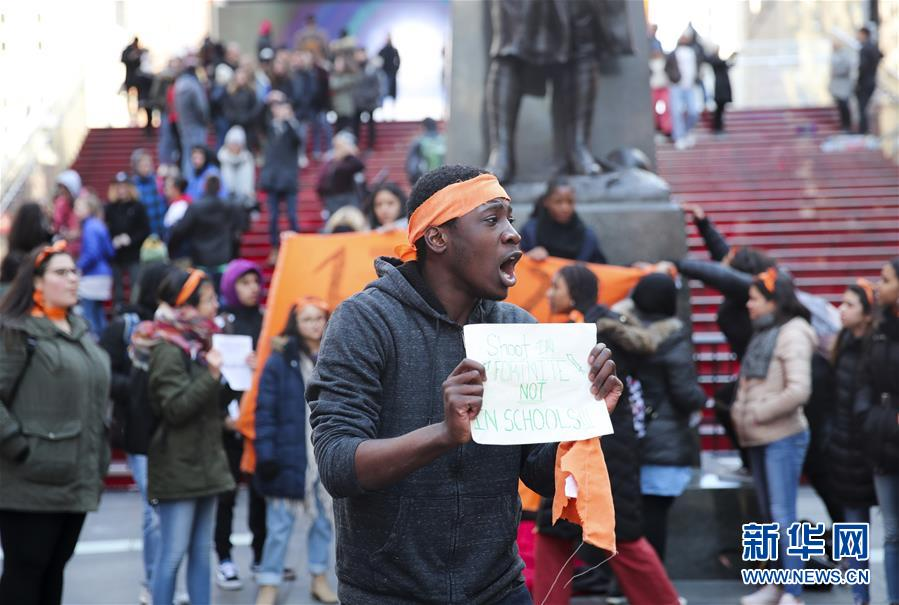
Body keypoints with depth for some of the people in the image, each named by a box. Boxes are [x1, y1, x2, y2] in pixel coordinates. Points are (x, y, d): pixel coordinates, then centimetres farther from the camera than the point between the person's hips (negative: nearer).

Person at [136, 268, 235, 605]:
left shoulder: (197, 343, 13)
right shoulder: (167, 350, -13)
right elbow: (175, 408, -19)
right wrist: (212, 375, -23)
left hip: (204, 460, 9)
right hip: (178, 465, -8)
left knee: (202, 550, 11)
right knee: (173, 552, -4)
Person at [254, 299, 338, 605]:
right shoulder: (280, 361, -6)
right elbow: (265, 411, -8)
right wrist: (266, 454, -14)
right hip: (289, 455, -4)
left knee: (325, 518, 14)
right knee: (280, 525, 3)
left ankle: (319, 578, 29)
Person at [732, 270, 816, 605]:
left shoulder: (793, 334, -13)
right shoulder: (763, 333, 12)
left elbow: (799, 390, -23)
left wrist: (757, 414, -16)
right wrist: (740, 410, 5)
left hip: (783, 437, -8)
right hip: (759, 439, 8)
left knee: (782, 514, -8)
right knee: (768, 514, 14)